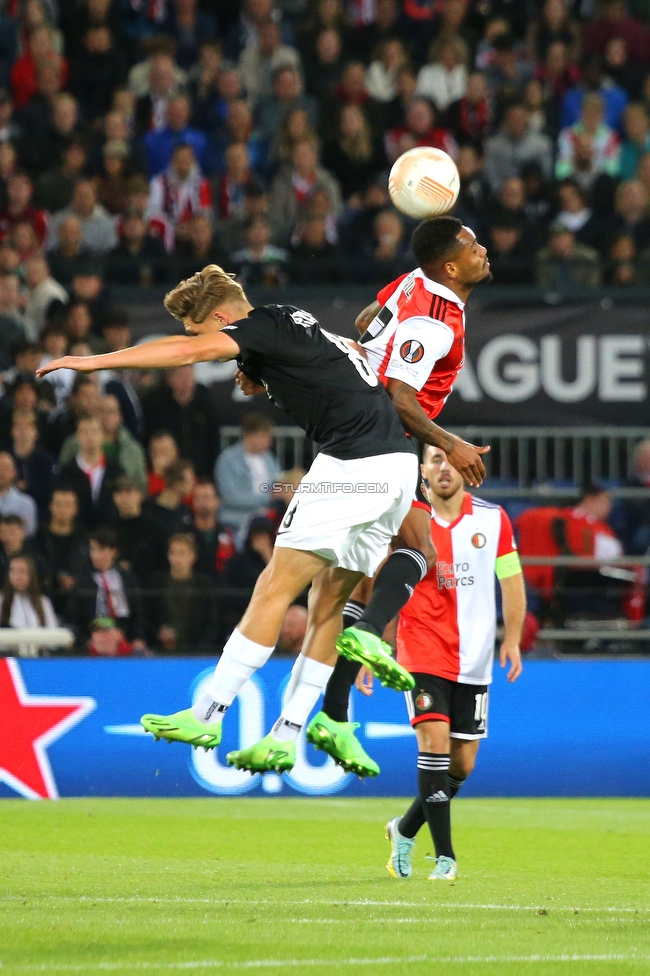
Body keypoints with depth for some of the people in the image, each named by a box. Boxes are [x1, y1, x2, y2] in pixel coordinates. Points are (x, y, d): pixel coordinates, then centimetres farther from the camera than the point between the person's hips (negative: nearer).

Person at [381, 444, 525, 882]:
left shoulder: (493, 519, 2)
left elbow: (512, 580, 10)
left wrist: (512, 640, 1)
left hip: (474, 661, 3)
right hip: (422, 654, -3)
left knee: (463, 764, 5)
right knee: (434, 740, -19)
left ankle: (405, 830, 30)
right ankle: (445, 856, -15)